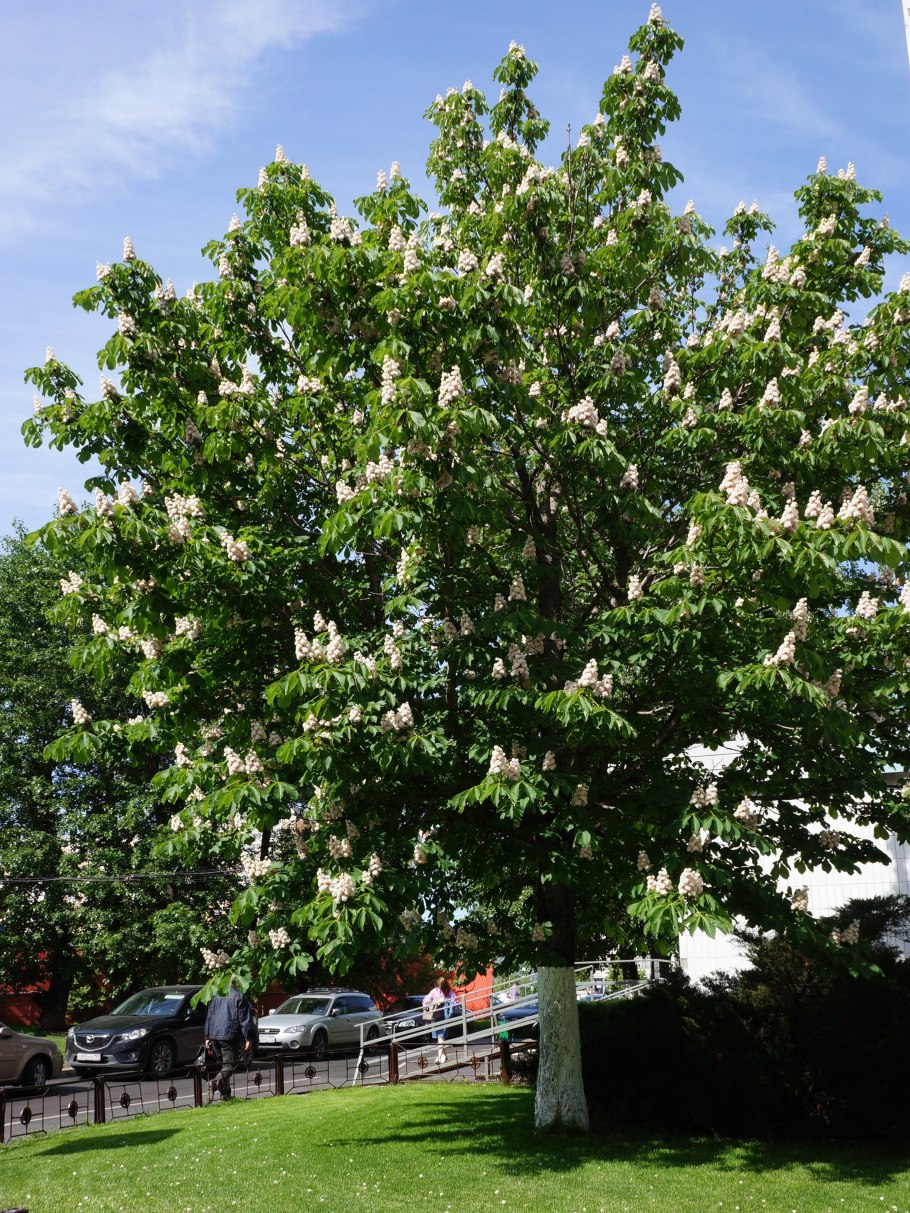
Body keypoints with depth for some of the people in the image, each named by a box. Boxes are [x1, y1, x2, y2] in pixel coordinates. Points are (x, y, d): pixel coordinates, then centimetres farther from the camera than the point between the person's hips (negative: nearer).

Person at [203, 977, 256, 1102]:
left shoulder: (215, 997, 16)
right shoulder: (239, 997, -1)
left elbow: (208, 1018, 18)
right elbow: (245, 1019, -5)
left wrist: (207, 1037, 22)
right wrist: (248, 1038, -5)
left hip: (214, 1036, 6)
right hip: (230, 1036, -6)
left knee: (222, 1064, 16)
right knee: (229, 1065, -6)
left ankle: (226, 1094, 15)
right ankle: (215, 1082, -32)